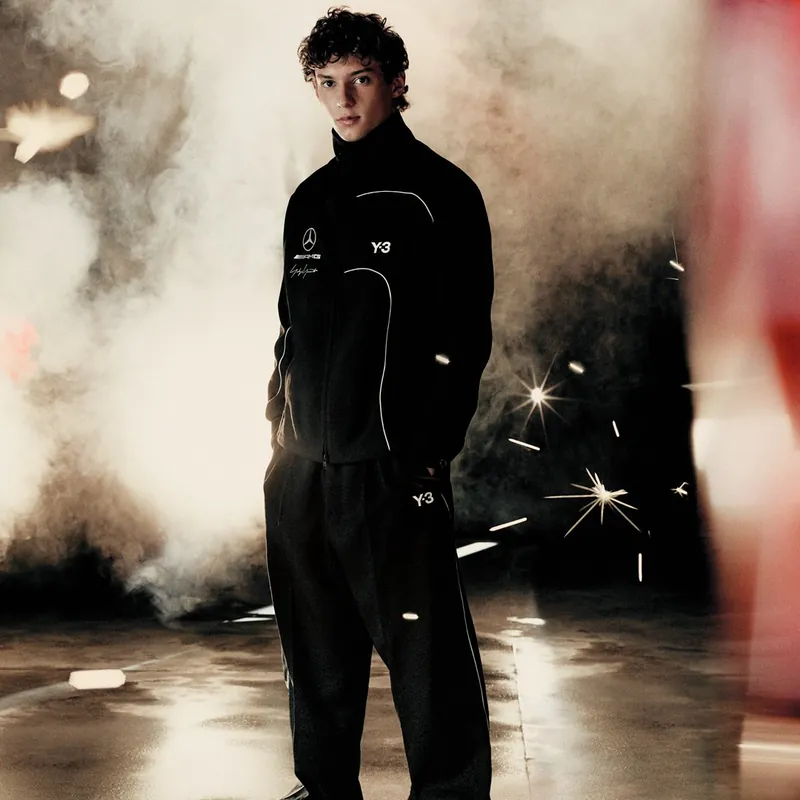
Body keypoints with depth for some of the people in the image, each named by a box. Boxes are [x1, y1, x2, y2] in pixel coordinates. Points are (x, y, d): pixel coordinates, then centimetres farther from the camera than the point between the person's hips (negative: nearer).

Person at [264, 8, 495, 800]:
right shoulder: (311, 201, 15)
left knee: (425, 650, -4)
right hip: (301, 466, 7)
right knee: (316, 647, 15)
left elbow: (464, 336, -8)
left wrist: (430, 451, -13)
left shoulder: (439, 193, -4)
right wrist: (280, 428, 13)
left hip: (392, 468, -6)